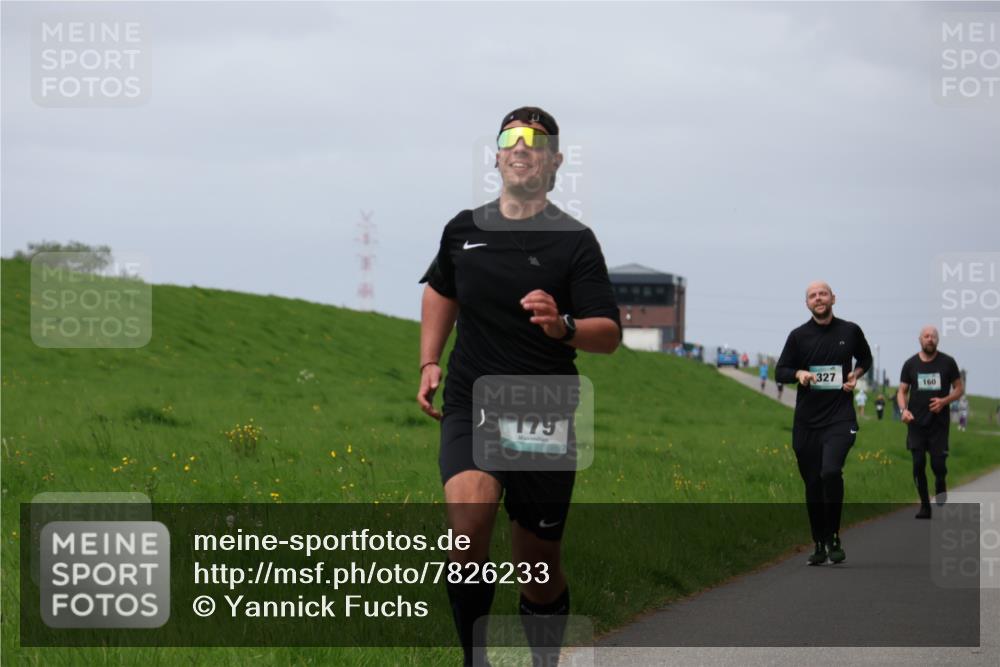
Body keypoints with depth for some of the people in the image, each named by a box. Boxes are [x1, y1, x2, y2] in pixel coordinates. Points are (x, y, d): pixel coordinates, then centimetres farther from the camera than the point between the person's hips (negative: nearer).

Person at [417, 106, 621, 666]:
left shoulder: (575, 241, -4)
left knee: (540, 570, 5)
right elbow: (441, 290, 28)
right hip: (471, 409, 1)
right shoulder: (464, 230, 7)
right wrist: (430, 362, 18)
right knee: (468, 519, -28)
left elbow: (610, 334, -11)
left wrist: (563, 326, -31)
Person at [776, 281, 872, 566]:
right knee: (812, 484, 7)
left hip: (840, 417, -2)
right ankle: (819, 546, 20)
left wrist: (856, 374, 3)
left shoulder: (850, 331, 5)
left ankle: (833, 538, -10)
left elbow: (865, 359, 23)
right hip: (806, 422, 2)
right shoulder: (799, 336, 4)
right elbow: (780, 371, 7)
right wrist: (799, 374, -14)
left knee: (831, 471, -24)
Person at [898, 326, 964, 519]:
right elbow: (902, 391, 8)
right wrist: (903, 410, -12)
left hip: (939, 422, -1)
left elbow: (959, 388, 7)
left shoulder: (947, 363, 2)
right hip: (917, 423, 1)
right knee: (918, 465, -2)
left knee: (938, 464, -7)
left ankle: (941, 494, 26)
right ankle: (925, 506, 10)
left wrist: (944, 401, -13)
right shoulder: (910, 364, 5)